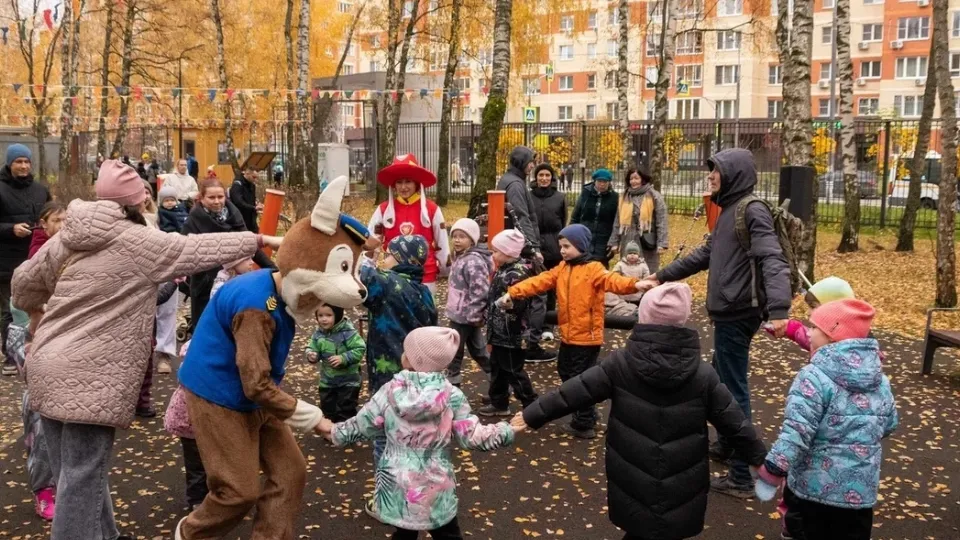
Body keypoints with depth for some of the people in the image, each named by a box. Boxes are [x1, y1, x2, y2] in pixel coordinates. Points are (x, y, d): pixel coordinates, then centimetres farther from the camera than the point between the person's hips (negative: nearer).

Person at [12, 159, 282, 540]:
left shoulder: (69, 236, 10)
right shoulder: (139, 242, -11)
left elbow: (24, 280, 19)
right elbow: (200, 249, -4)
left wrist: (35, 313, 40)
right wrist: (258, 240, 8)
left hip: (51, 366, 9)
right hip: (90, 376, -8)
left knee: (74, 471, 17)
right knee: (82, 476, -1)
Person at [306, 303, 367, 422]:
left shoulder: (347, 332, -22)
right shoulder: (318, 333, -5)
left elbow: (359, 349, -23)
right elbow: (312, 349, 4)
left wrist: (343, 358, -32)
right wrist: (311, 355, -20)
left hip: (348, 381, -6)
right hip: (327, 381, 6)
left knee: (345, 411, 2)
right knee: (328, 409, 19)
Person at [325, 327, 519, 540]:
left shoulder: (390, 392, -11)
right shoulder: (452, 396, -13)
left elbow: (360, 427, -3)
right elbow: (472, 438, -12)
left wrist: (334, 432, 16)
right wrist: (508, 431, 0)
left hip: (398, 486, 1)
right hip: (437, 487, -1)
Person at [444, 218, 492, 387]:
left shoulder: (473, 261, -21)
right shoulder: (461, 257, 10)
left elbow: (480, 292, -27)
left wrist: (474, 315, -22)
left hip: (464, 316, -10)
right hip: (460, 314, 10)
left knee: (453, 352, 2)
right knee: (478, 351, 17)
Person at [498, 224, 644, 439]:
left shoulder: (593, 270, -13)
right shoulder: (562, 269, 9)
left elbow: (612, 281, -30)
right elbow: (540, 281, 2)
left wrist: (634, 284, -50)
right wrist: (514, 292, -10)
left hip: (586, 336, -9)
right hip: (568, 335, 9)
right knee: (566, 373, 21)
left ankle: (584, 424, 17)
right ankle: (585, 414, 37)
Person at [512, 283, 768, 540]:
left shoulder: (620, 364, -10)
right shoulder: (702, 374, -8)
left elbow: (575, 391, -7)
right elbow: (734, 423, -1)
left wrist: (531, 416, 3)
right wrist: (763, 458, 14)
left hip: (633, 485, 0)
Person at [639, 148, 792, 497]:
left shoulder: (752, 211, -15)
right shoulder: (729, 210, 14)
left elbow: (773, 262, -27)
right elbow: (705, 255, 23)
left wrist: (778, 310, -40)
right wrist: (663, 276, 26)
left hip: (738, 315, -10)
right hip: (728, 312, 10)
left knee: (734, 389, -4)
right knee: (722, 381, 22)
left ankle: (742, 476, 4)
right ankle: (726, 445, 41)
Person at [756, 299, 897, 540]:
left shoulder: (814, 376, -19)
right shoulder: (881, 381, 3)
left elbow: (796, 433, -24)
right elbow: (888, 425, 17)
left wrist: (769, 475, -17)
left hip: (813, 487, -6)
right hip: (861, 490, 6)